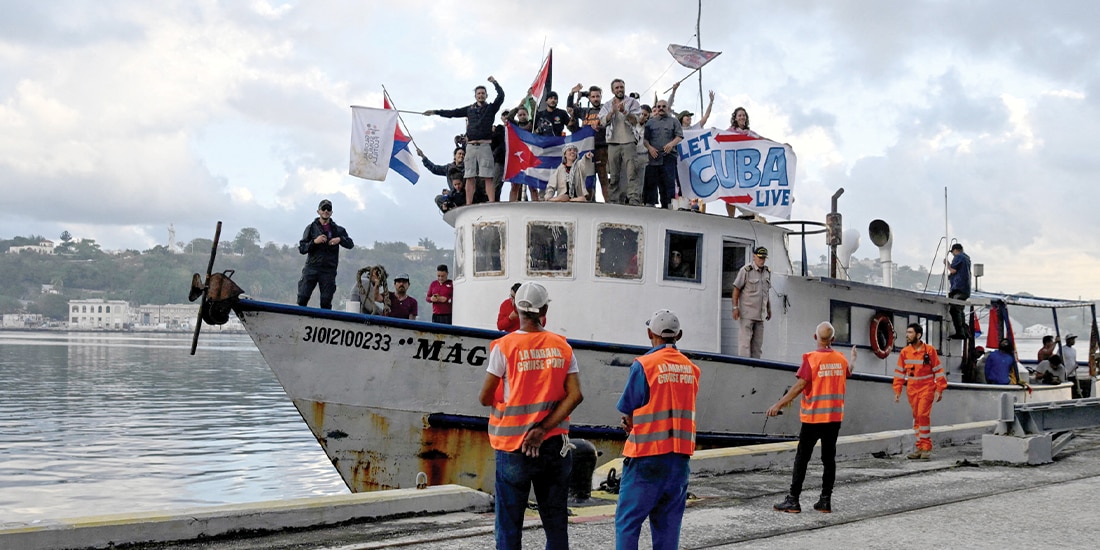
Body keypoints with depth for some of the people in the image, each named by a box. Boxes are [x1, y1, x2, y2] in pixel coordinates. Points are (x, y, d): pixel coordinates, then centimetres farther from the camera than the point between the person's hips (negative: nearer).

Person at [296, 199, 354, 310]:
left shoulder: (337, 230, 12)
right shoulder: (311, 228, 8)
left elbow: (350, 244, 10)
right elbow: (302, 249, 3)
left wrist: (340, 239, -8)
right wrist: (314, 242, -13)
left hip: (329, 270, 1)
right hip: (311, 268, -1)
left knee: (326, 302, -3)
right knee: (302, 298, -8)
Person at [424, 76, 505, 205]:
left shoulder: (491, 108, 12)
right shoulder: (470, 109, 19)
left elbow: (501, 96, -1)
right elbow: (452, 113, 23)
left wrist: (494, 82, 1)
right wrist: (435, 112, 23)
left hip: (485, 145, -3)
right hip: (471, 146, 3)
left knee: (488, 177, -10)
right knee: (470, 177, 0)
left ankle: (492, 203, -16)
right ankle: (468, 205, -2)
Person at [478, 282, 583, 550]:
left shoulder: (504, 346, -7)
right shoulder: (562, 346, 3)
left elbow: (485, 398, -5)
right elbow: (575, 395, -6)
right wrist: (543, 429, -10)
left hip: (513, 447, -3)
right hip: (554, 445, 3)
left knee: (509, 526, 4)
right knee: (556, 524, 10)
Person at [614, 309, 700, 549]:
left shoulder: (644, 365, -10)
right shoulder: (691, 369, 7)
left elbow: (628, 414, -5)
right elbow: (681, 411, 11)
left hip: (648, 456, -5)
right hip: (680, 457, 5)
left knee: (627, 522, 1)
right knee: (668, 525, 10)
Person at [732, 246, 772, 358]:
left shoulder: (767, 272, 12)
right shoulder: (745, 270, -7)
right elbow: (736, 289, -7)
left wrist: (769, 309, 21)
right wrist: (735, 307, -12)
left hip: (760, 314, 6)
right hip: (747, 313, -6)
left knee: (758, 343, 7)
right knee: (745, 340, -9)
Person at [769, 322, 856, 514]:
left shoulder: (811, 358, -12)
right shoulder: (841, 359, 5)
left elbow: (800, 385, -16)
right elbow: (849, 372, 28)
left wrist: (779, 404, -11)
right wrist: (853, 357, 50)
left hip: (813, 417, -5)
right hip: (835, 417, 5)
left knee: (802, 458, 0)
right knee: (829, 458, 9)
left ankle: (793, 500, 0)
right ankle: (825, 501, 10)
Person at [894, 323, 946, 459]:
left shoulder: (930, 351, -7)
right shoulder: (904, 352, 3)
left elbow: (938, 371, -3)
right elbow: (899, 373, 9)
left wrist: (939, 390, -6)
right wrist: (897, 391, 4)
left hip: (926, 388, -4)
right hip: (912, 390, 4)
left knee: (923, 416, -12)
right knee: (916, 417, 7)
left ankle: (926, 448, -5)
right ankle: (920, 447, 13)